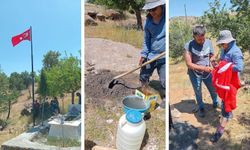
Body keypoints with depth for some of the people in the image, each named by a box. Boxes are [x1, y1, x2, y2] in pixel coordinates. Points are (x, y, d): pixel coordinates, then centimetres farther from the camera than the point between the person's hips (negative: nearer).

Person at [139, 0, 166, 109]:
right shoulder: (148, 21, 0)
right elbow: (146, 39, 7)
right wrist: (143, 54, -1)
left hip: (164, 57, -4)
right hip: (151, 55, 5)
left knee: (164, 82, 4)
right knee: (143, 76, 18)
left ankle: (166, 98, 33)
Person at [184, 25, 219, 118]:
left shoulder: (208, 42, -10)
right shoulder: (188, 46, -23)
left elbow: (212, 56, 4)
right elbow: (189, 64, -22)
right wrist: (204, 68, -29)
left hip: (207, 72, 3)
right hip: (195, 74, -3)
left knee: (213, 89, 20)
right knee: (198, 92, 17)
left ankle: (215, 102, 51)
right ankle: (201, 108, 44)